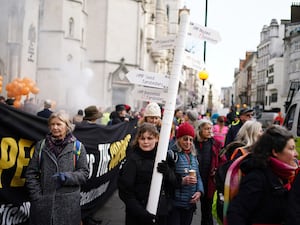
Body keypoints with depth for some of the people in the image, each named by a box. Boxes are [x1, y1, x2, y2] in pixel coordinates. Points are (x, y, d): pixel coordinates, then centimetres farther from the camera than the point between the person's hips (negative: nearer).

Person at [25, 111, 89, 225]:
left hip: (68, 203, -1)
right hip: (43, 202, 1)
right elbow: (31, 173, 6)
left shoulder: (78, 147, 3)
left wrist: (67, 177, -15)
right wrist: (37, 196, -3)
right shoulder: (41, 145, 6)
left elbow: (84, 173, 2)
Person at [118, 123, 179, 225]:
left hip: (162, 214, 4)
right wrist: (142, 213, -20)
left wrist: (167, 172, -18)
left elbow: (175, 183, 2)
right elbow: (125, 191, -12)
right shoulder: (133, 160, -10)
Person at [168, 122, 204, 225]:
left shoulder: (193, 156, 11)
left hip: (190, 204, 6)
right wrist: (181, 181, -26)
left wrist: (199, 191, -2)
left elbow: (198, 177, 14)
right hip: (174, 205, -6)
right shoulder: (171, 154, -11)